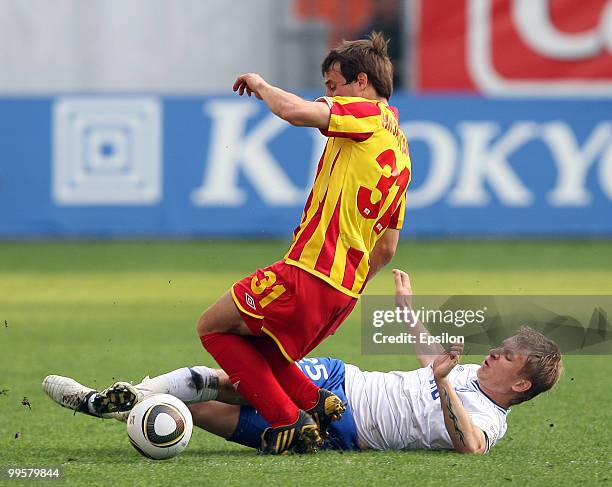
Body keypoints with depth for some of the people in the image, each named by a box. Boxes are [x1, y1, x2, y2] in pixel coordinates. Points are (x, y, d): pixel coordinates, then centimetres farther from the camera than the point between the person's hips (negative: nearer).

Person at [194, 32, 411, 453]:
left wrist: (260, 85, -3)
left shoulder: (370, 114, -6)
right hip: (346, 290, 9)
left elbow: (296, 111, -23)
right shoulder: (401, 154, 21)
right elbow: (387, 248, 24)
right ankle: (313, 401, 2)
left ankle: (288, 418, -8)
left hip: (311, 271, -9)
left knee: (212, 327, 3)